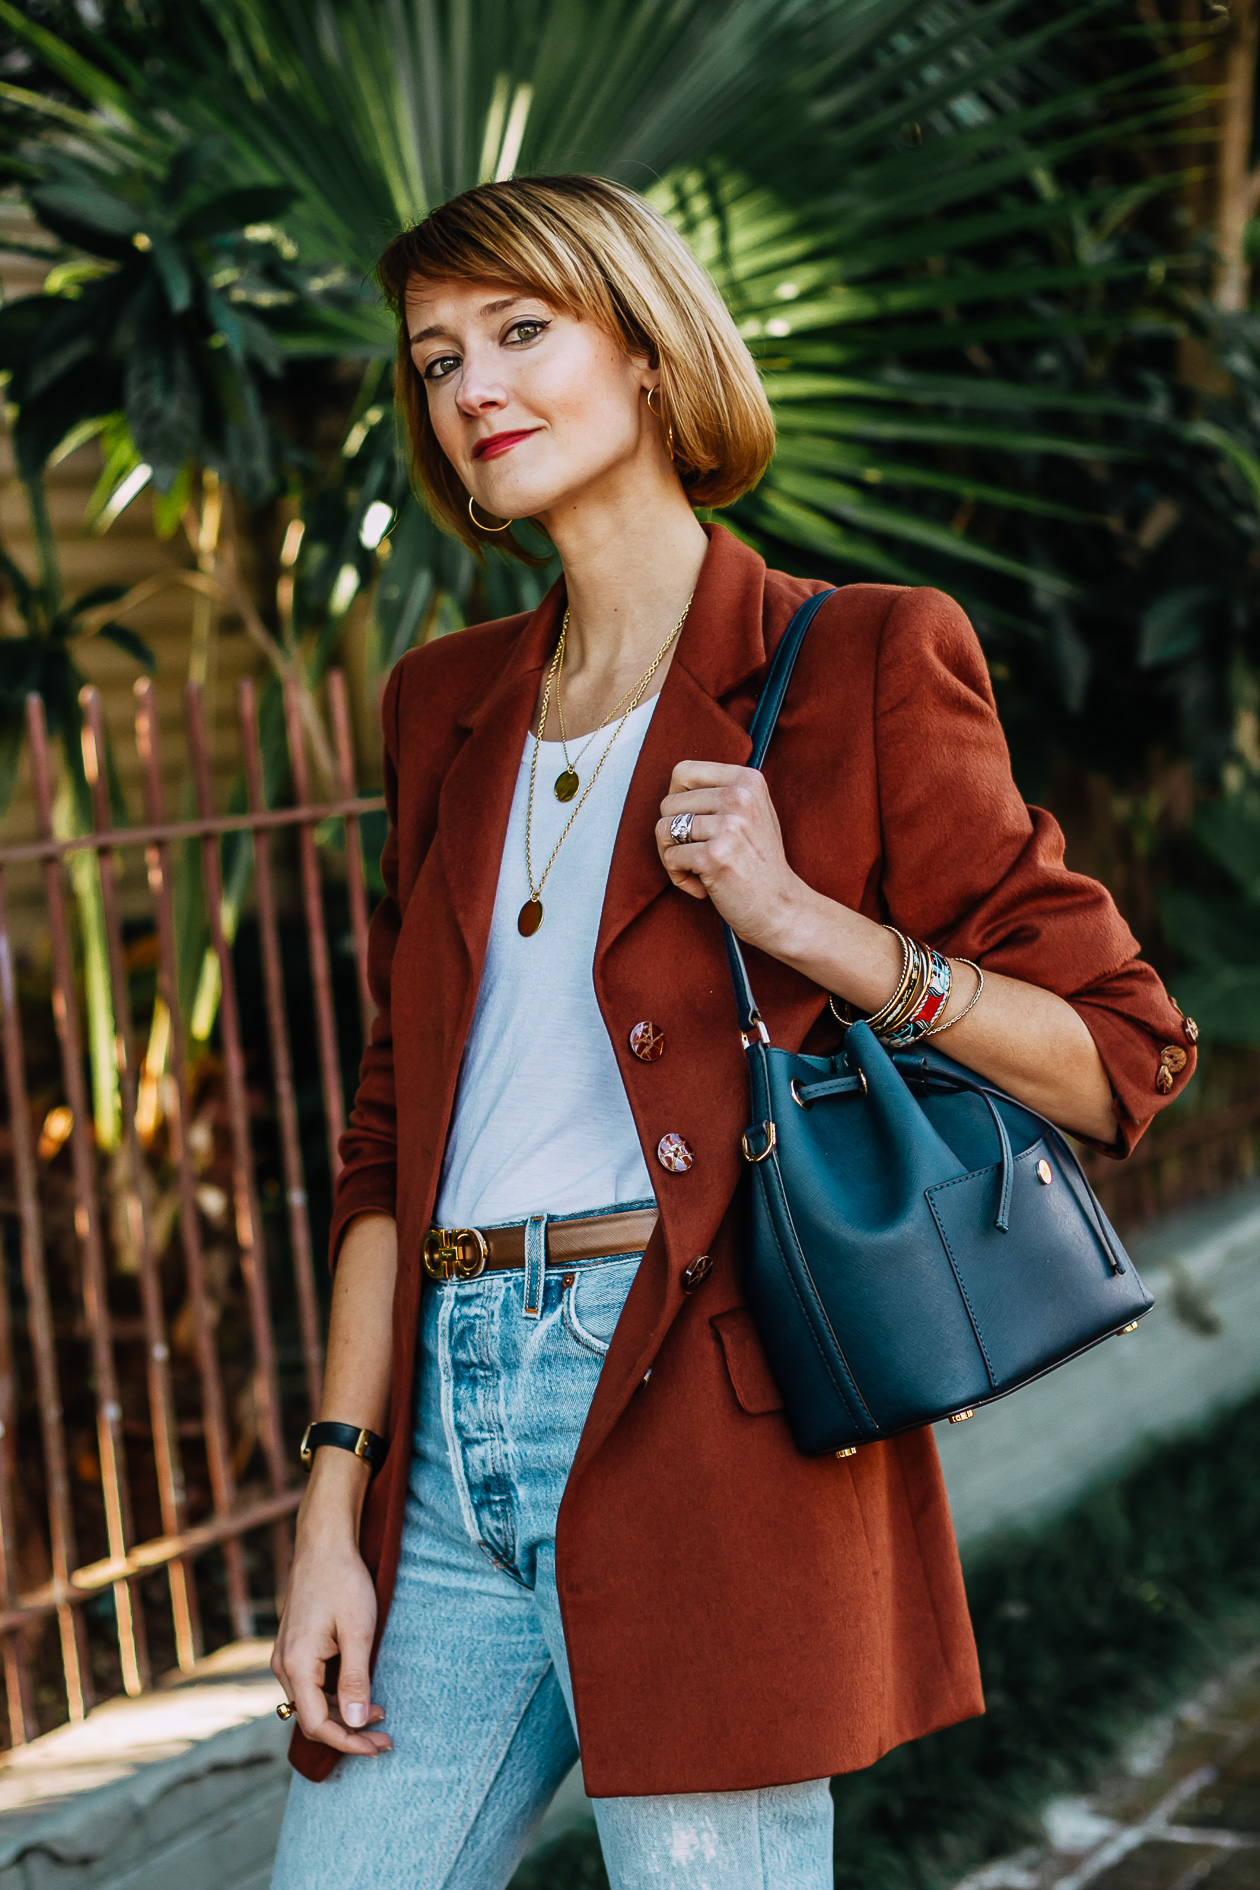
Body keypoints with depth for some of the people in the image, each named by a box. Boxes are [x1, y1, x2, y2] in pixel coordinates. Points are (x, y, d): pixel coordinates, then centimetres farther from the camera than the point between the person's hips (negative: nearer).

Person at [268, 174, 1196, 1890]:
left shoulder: (862, 661, 0)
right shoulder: (448, 707, 16)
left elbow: (1122, 1060, -1)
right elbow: (397, 1129, 16)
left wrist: (803, 921, -13)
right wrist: (337, 1500, 8)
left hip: (707, 1431, -5)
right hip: (454, 1447, 5)